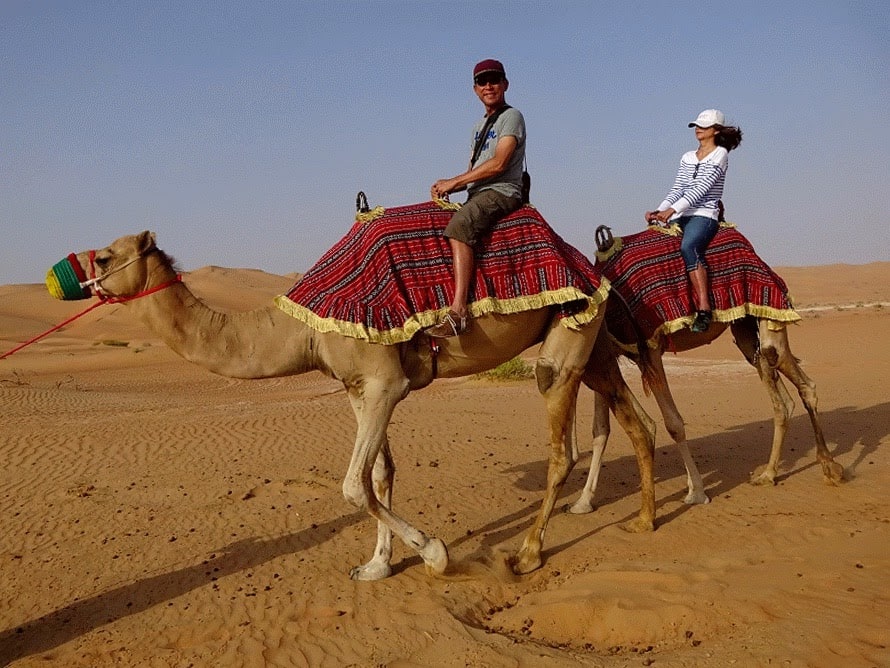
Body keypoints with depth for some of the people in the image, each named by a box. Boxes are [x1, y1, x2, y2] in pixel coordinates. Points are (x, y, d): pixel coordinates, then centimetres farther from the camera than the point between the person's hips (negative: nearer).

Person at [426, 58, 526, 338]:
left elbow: (498, 164, -14)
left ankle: (458, 310, -48)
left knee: (459, 225, -35)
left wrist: (454, 181, -11)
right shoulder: (480, 125, 26)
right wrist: (447, 187, 2)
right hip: (477, 196, 10)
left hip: (501, 192, -10)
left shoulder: (511, 117, -1)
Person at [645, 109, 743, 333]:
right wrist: (658, 211, -1)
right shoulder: (687, 158, 22)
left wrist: (672, 210, -17)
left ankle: (704, 308, -40)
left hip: (704, 214, -7)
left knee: (688, 247, -36)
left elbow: (701, 188, -9)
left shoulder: (720, 154, 3)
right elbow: (677, 189, 16)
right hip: (680, 216, 7)